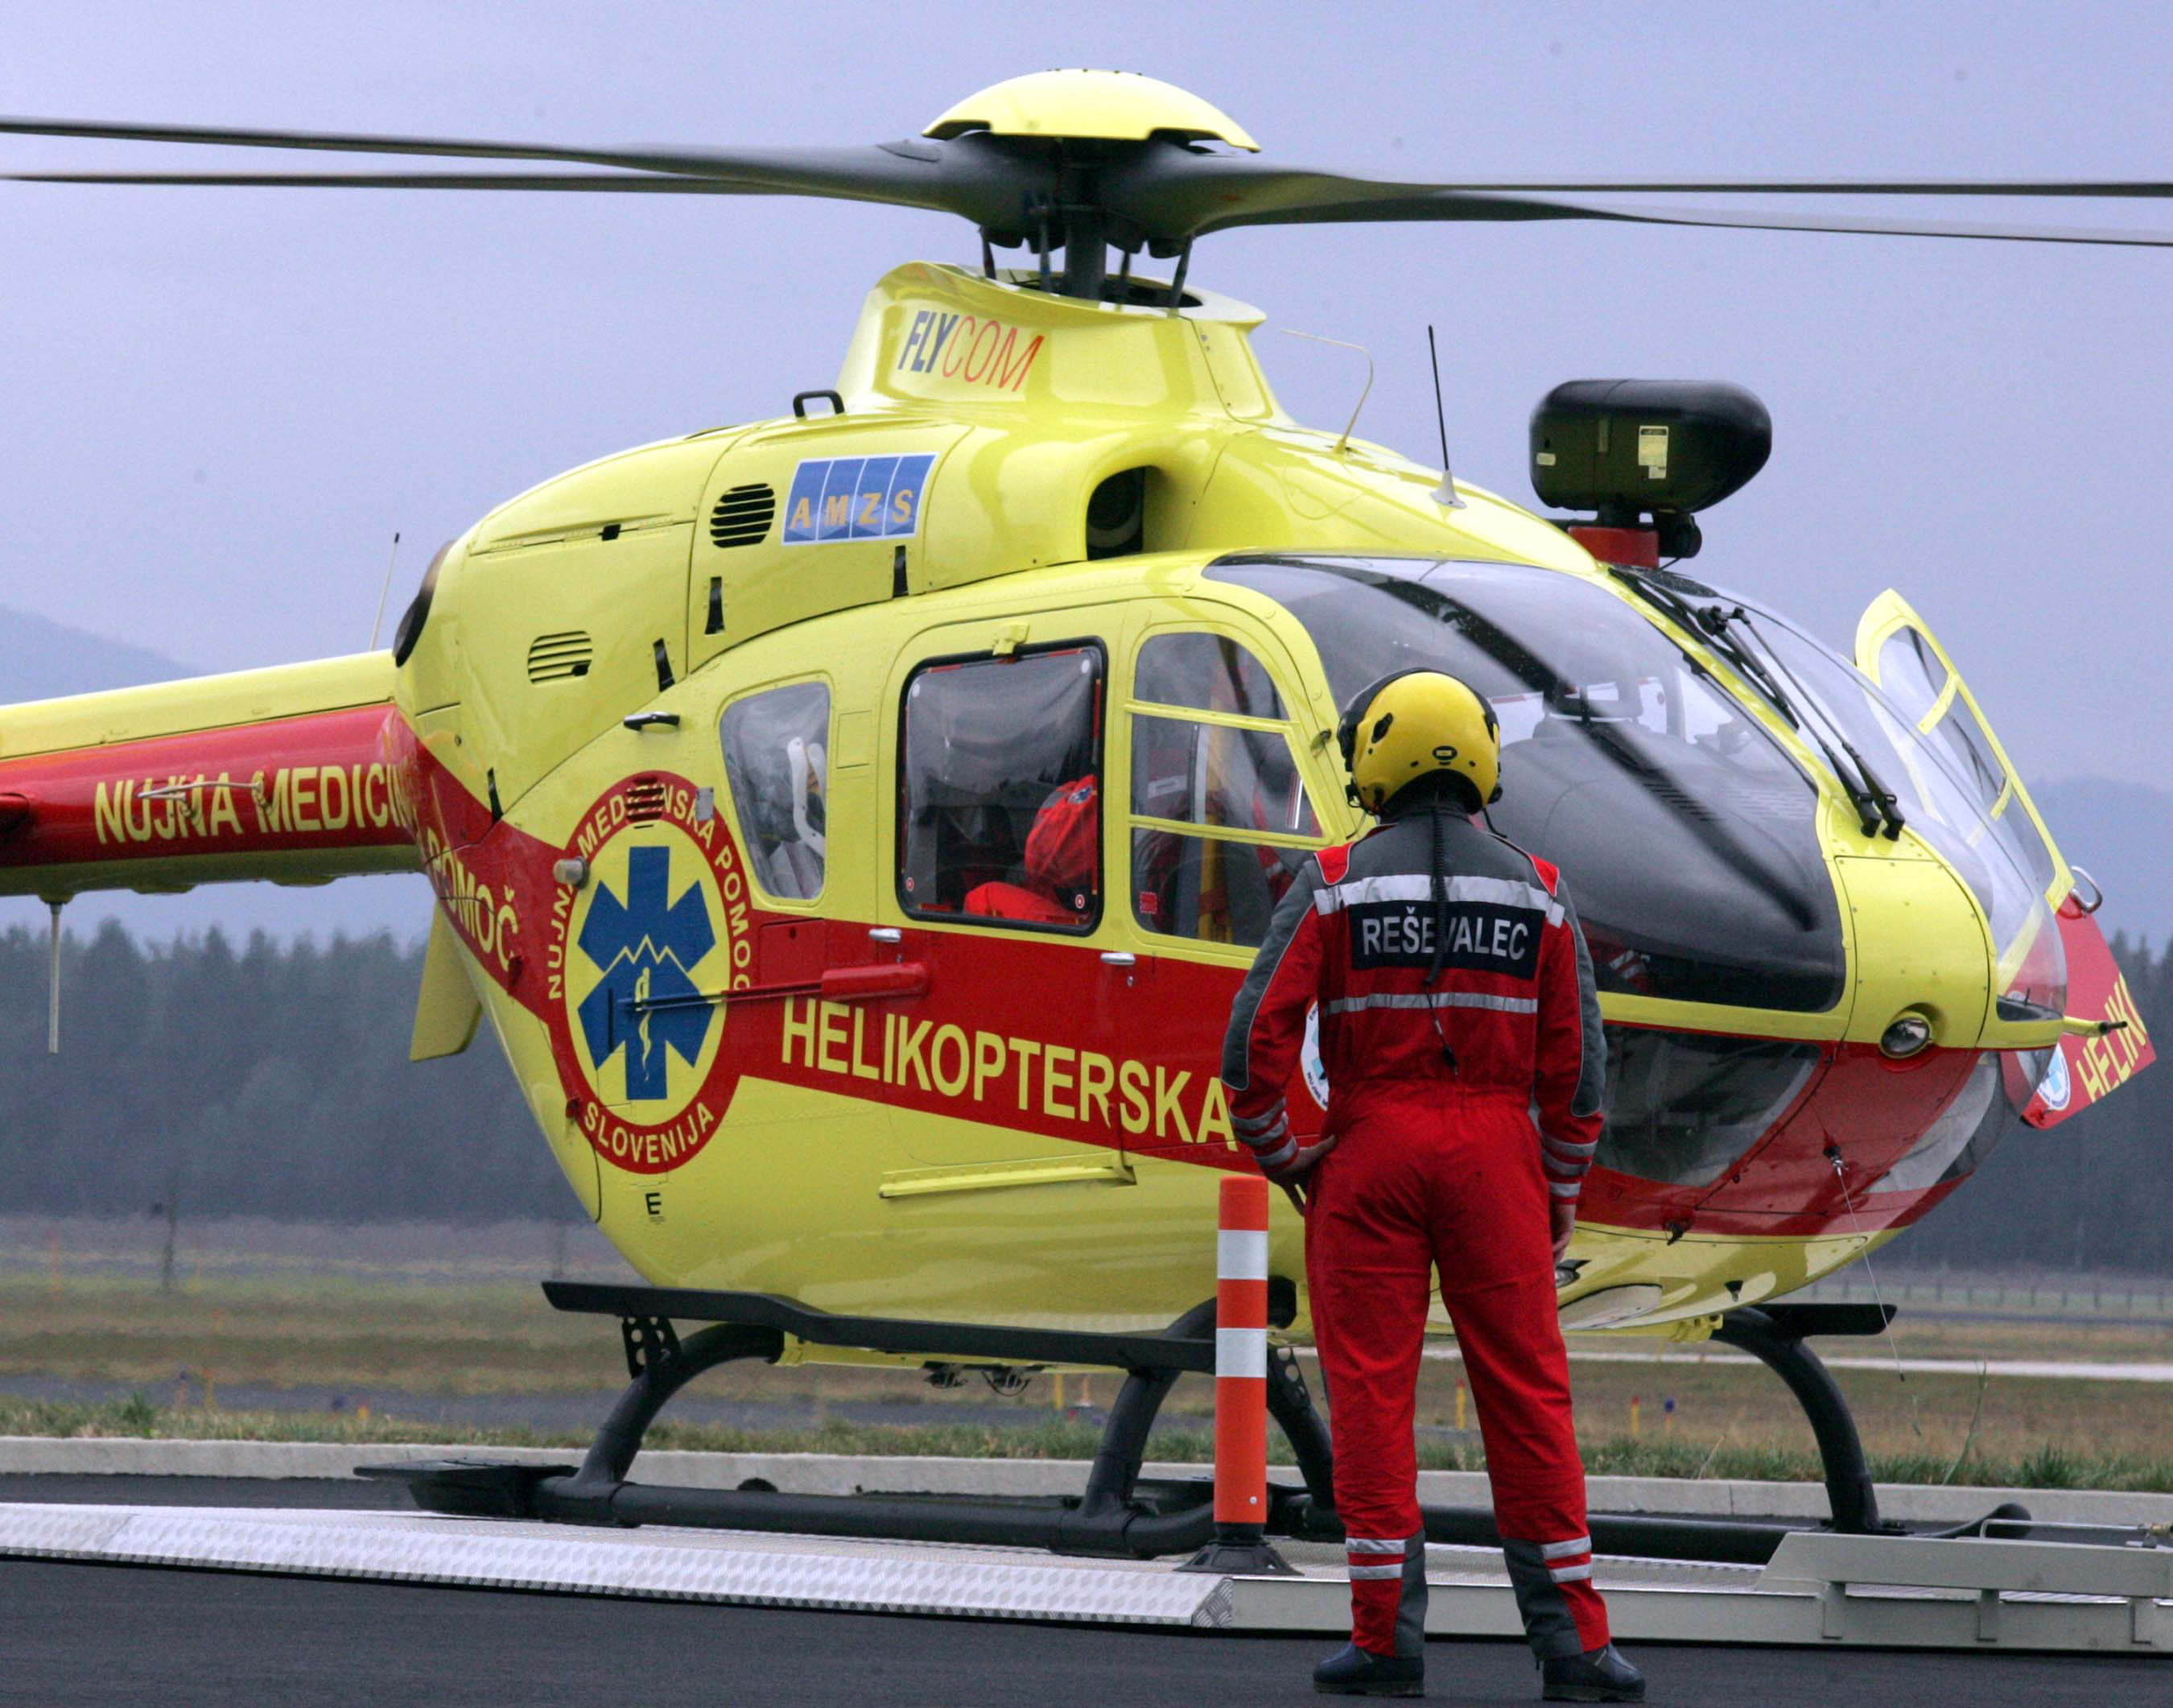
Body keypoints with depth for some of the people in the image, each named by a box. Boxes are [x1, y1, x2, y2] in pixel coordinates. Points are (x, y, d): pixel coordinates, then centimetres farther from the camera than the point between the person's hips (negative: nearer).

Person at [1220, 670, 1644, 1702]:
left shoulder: (1337, 884, 0)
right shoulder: (1536, 893, 5)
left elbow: (1257, 1040, -6)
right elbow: (1575, 1066, 4)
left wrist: (1275, 1156, 9)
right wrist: (1562, 1194, 14)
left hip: (1370, 1152, -1)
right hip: (1495, 1152, 1)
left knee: (1371, 1387, 4)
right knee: (1527, 1393, 3)